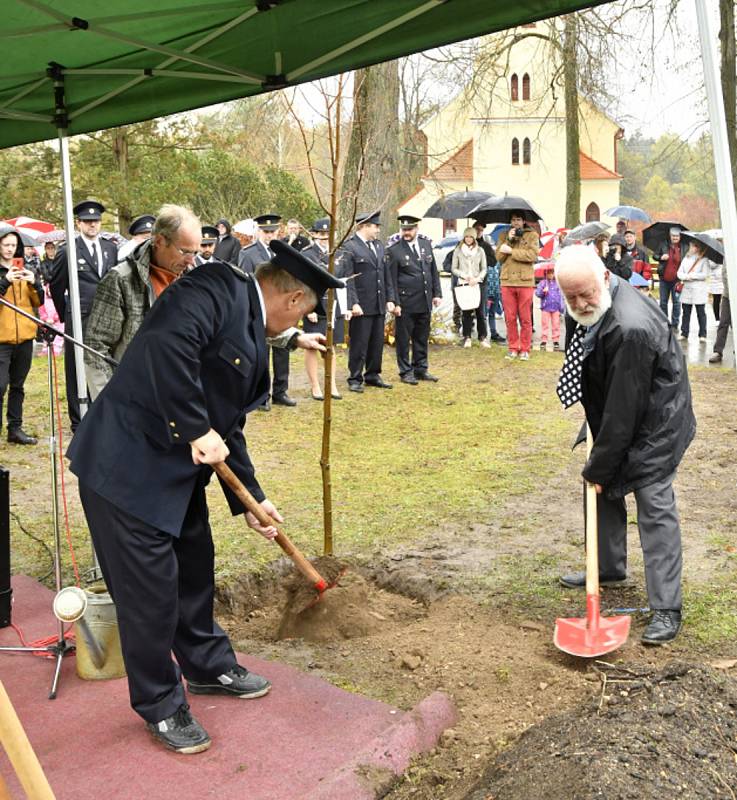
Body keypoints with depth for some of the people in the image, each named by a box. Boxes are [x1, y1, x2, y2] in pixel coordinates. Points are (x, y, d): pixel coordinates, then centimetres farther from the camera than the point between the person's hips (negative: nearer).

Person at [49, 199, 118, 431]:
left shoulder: (111, 248, 10)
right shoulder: (67, 252, -2)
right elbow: (56, 286, 7)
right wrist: (65, 314, 13)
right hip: (80, 320, -3)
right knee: (77, 372, 3)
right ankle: (78, 422, 12)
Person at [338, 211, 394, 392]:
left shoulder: (379, 246, 14)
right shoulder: (349, 247, -8)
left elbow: (386, 275, 16)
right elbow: (347, 278, -13)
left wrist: (389, 299, 11)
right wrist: (353, 303, -18)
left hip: (379, 304, 7)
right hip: (361, 306, -7)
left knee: (377, 342, 12)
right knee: (359, 343, 0)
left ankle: (373, 375, 25)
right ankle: (355, 379, 11)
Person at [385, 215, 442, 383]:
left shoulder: (426, 245, 9)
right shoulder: (394, 251, -7)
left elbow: (434, 271, 14)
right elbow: (391, 279, -8)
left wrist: (437, 293, 8)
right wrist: (394, 303, -13)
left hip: (425, 302, 5)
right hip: (405, 304, -5)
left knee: (422, 338, 13)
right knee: (403, 339, 3)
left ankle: (421, 369, 24)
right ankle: (405, 372, 14)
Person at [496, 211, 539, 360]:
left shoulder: (532, 235, 5)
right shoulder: (504, 235, 14)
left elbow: (532, 255, -11)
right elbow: (499, 256, 2)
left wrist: (511, 251, -11)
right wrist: (508, 240, -7)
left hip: (525, 282, -3)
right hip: (507, 282, 3)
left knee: (525, 318, 0)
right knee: (510, 318, 5)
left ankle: (524, 349, 8)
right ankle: (513, 348, 14)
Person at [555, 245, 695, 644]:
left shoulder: (631, 328, -35)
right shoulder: (597, 303, -4)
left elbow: (624, 407, -29)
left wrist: (599, 466, -20)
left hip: (652, 424, -9)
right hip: (615, 415, 10)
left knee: (654, 507, -8)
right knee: (603, 490, 17)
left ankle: (666, 609, -1)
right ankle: (608, 567, 37)